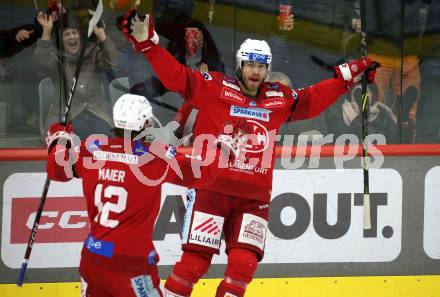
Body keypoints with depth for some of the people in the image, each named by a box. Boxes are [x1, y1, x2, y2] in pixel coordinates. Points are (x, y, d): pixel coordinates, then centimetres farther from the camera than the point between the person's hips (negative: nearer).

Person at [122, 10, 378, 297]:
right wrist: (147, 43, -16)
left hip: (254, 197, 4)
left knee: (244, 263, -5)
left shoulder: (280, 98, 13)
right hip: (212, 188, -4)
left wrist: (349, 75, 25)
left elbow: (314, 99, 25)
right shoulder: (215, 88, 0)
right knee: (195, 260, -7)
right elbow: (175, 75, -6)